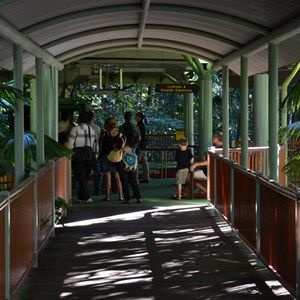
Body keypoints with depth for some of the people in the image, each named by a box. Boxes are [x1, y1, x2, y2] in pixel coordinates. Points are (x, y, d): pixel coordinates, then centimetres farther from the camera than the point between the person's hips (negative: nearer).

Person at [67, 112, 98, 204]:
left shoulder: (75, 129, -7)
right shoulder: (92, 130, 11)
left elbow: (70, 145, -11)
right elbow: (95, 145, 15)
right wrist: (94, 157, 22)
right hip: (89, 158, 5)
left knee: (81, 178, -2)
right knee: (85, 178, 14)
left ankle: (86, 197, -10)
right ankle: (81, 197, 20)